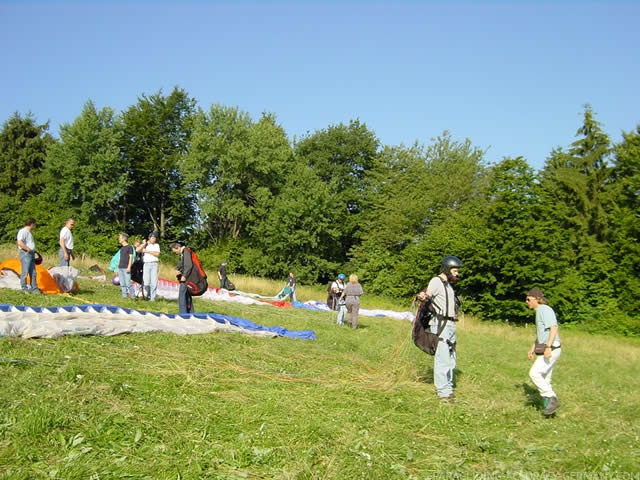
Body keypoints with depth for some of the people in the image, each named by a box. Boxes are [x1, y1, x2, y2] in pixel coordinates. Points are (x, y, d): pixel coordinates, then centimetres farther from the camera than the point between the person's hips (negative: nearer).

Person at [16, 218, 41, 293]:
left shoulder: (29, 232, 20)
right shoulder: (23, 231, -11)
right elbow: (19, 242, -22)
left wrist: (33, 251, 19)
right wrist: (28, 249, -18)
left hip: (31, 254, 10)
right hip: (25, 254, -10)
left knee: (33, 273, 9)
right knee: (25, 272, -4)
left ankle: (34, 288, 13)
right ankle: (24, 289, 1)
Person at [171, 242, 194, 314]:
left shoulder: (186, 252, -11)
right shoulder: (182, 254, 19)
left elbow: (189, 266, -21)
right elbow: (180, 264, 18)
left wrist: (184, 276, -20)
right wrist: (177, 269, -2)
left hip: (186, 279, -10)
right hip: (186, 279, 10)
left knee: (181, 297, -10)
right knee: (188, 297, 15)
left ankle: (182, 314, -11)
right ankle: (190, 313, 21)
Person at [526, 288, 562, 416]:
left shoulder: (545, 310, -14)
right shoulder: (539, 311, 18)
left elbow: (554, 328, -24)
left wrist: (548, 347, -32)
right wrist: (533, 348, 26)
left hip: (551, 350, -10)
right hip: (547, 350, 10)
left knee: (534, 373, -15)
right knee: (545, 380, 11)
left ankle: (552, 400, -9)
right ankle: (549, 405, 16)